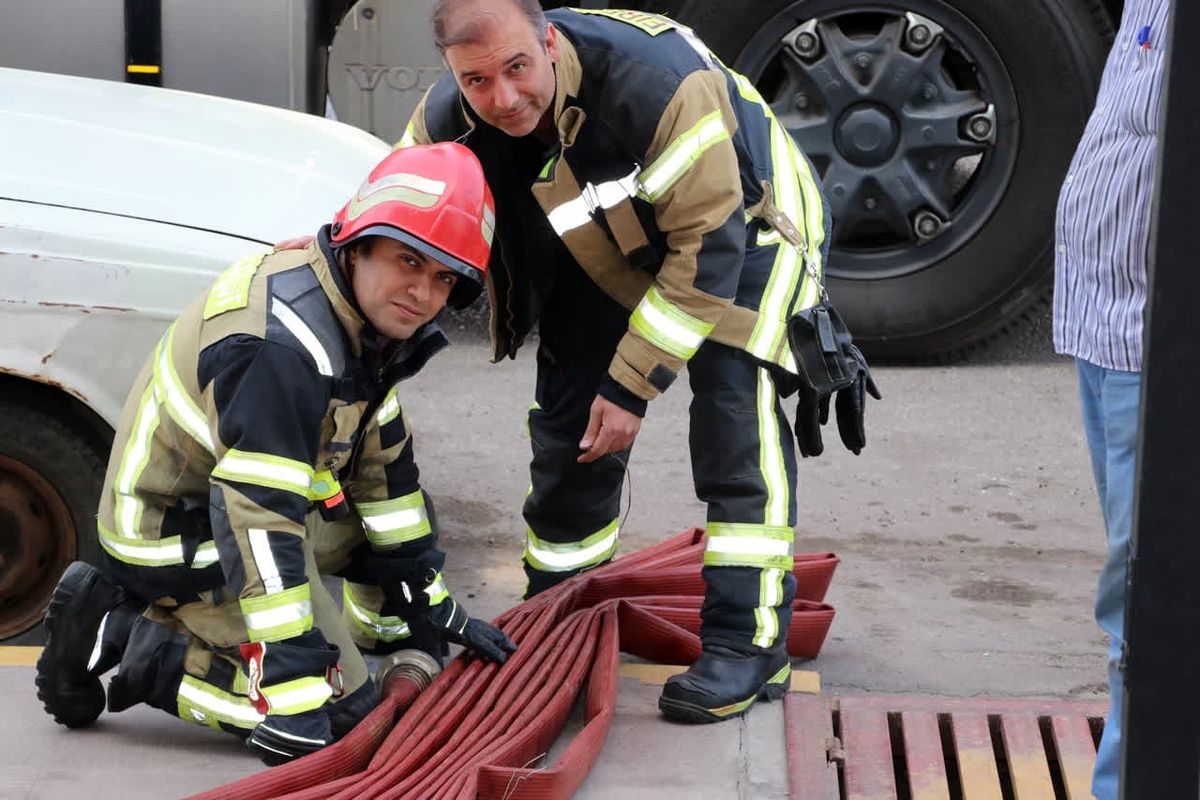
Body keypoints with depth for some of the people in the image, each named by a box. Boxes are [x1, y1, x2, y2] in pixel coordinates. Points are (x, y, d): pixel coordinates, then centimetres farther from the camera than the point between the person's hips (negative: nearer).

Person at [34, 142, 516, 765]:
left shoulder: (363, 316, -2)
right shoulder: (285, 347, -32)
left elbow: (380, 464, 7)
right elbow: (259, 521, -36)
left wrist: (429, 607, 10)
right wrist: (292, 702, -36)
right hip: (179, 542, -10)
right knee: (343, 710, -12)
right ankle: (128, 645, -7)